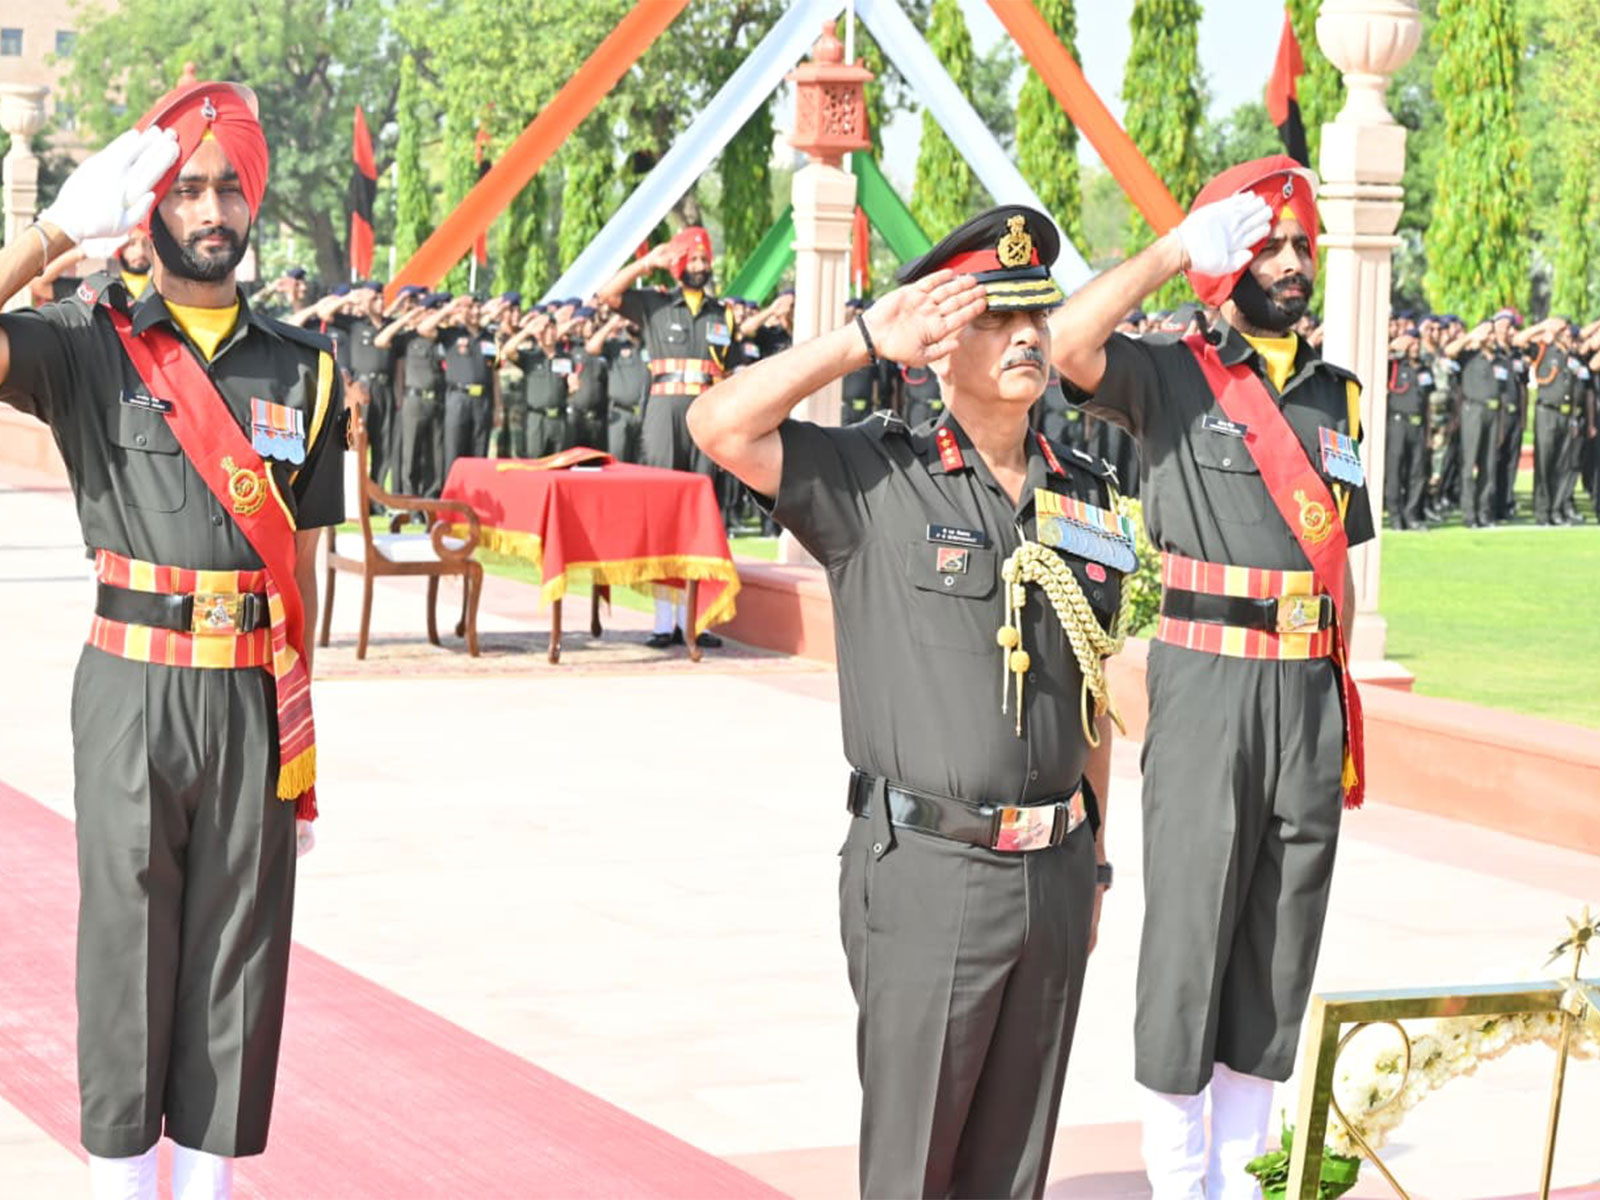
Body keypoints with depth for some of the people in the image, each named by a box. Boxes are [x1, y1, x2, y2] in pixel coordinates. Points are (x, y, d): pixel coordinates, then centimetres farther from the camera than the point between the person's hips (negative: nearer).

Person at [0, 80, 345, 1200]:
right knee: (127, 950, 3)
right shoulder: (90, 341, 0)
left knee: (239, 956, 7)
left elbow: (301, 562, 10)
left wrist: (304, 737, 9)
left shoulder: (302, 368, 8)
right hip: (134, 691, -2)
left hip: (255, 700, 3)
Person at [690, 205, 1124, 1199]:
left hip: (1053, 871, 5)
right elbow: (720, 426, -19)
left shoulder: (1084, 494, 10)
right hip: (928, 874, -5)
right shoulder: (879, 482, -5)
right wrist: (865, 340, -18)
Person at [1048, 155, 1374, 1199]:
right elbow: (1068, 345, -23)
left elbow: (1339, 560, 17)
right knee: (1188, 933, 0)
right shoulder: (1173, 379, -2)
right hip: (1206, 685, -5)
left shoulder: (1337, 398, 13)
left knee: (1283, 943, 10)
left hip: (1309, 692, 5)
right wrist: (1177, 249, -14)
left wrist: (1350, 715, 14)